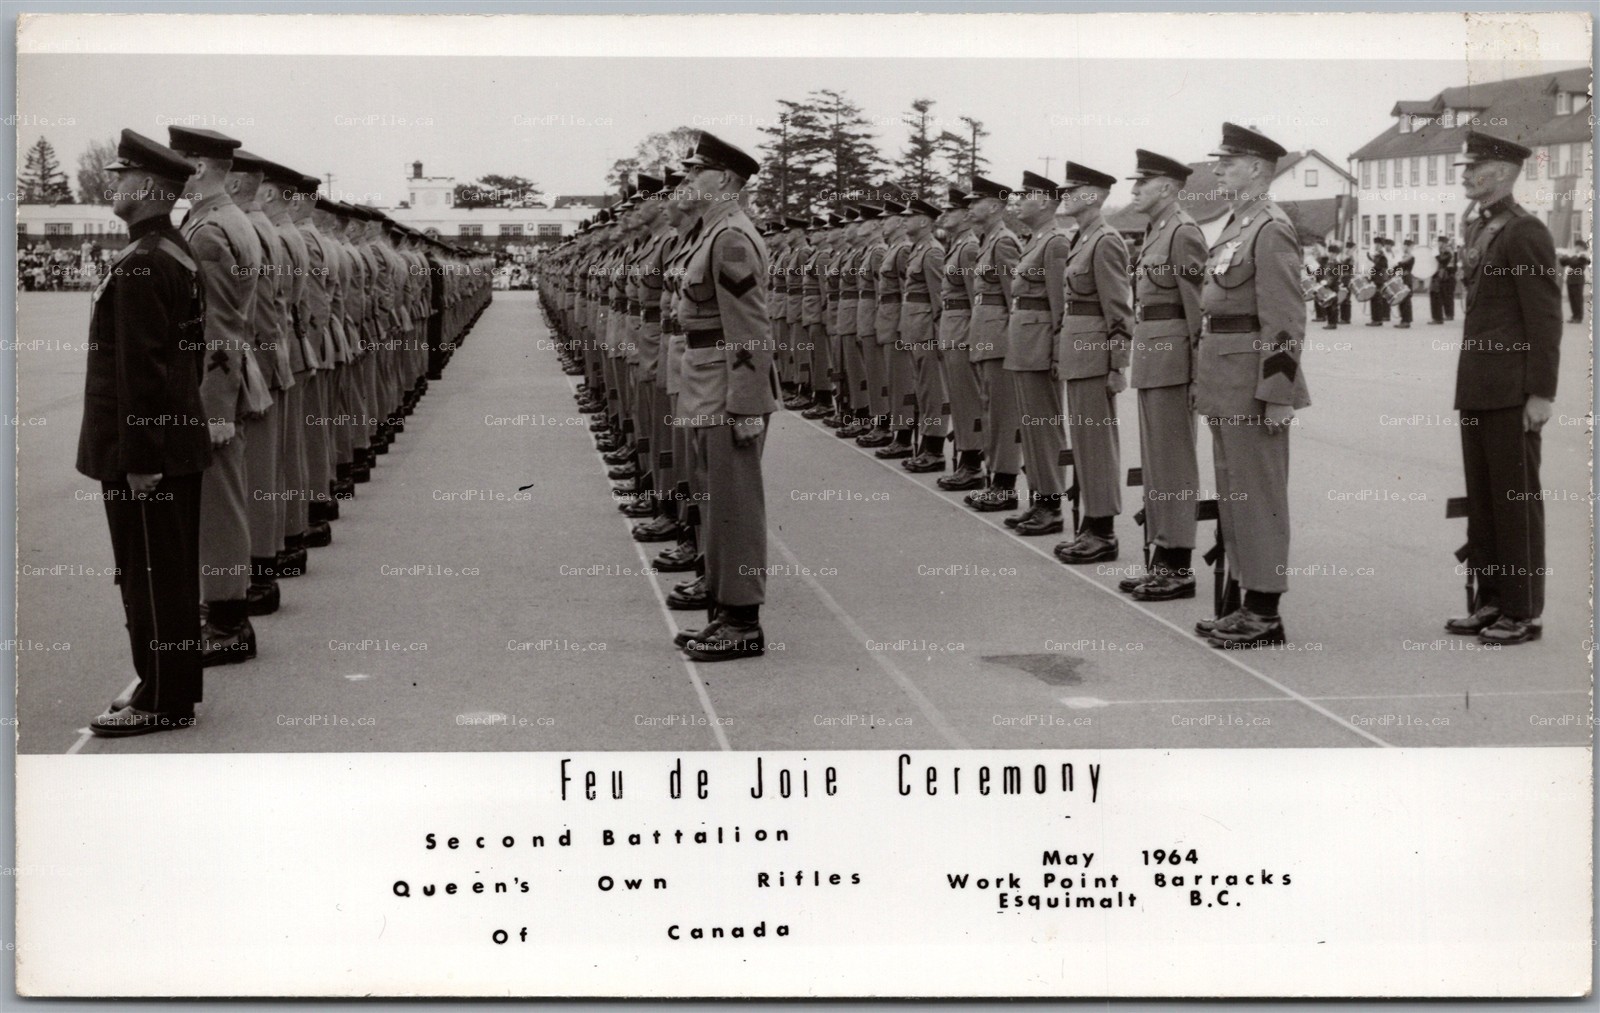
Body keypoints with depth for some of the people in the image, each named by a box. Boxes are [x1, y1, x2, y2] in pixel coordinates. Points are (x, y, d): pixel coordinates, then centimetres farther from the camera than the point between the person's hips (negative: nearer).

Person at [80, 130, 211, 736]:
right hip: (181, 437, 10)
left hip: (145, 447, -10)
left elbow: (141, 369, -21)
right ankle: (174, 686, 24)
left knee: (151, 577, -2)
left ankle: (162, 702, 4)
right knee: (173, 572, 15)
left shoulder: (139, 266, -19)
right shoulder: (182, 254, 11)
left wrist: (138, 458, -20)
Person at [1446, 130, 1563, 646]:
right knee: (1481, 498, 12)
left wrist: (1541, 393, -17)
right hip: (1476, 389, 9)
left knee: (1516, 499, -2)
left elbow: (1546, 318, -14)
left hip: (1512, 390, -9)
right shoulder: (1478, 229, 14)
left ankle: (1523, 612, 5)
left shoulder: (1526, 233, -12)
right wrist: (1467, 383, 15)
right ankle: (1491, 602, 20)